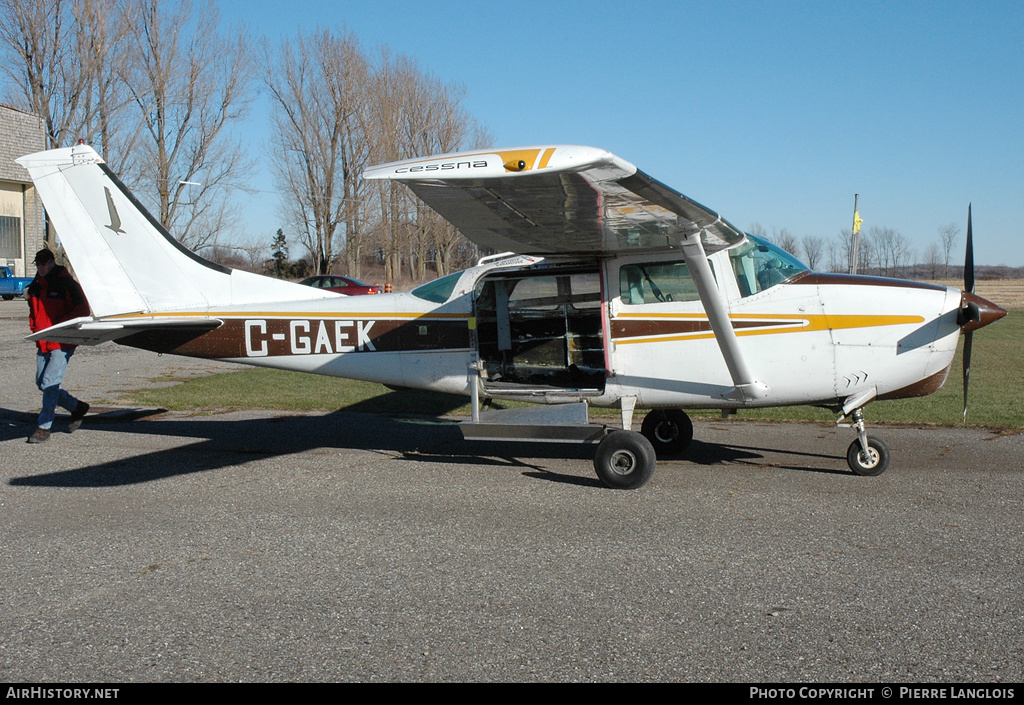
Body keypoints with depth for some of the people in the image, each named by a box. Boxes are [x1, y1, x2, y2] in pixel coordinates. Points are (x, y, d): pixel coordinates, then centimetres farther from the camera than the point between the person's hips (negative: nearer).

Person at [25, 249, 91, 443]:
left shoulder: (67, 283, -9)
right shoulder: (36, 285, 12)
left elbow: (83, 310, -13)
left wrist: (58, 324, -18)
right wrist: (35, 328, 9)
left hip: (62, 343, -8)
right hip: (43, 343, 8)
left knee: (49, 383, -13)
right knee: (41, 384, 11)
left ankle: (44, 427, -5)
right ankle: (77, 407, 28)